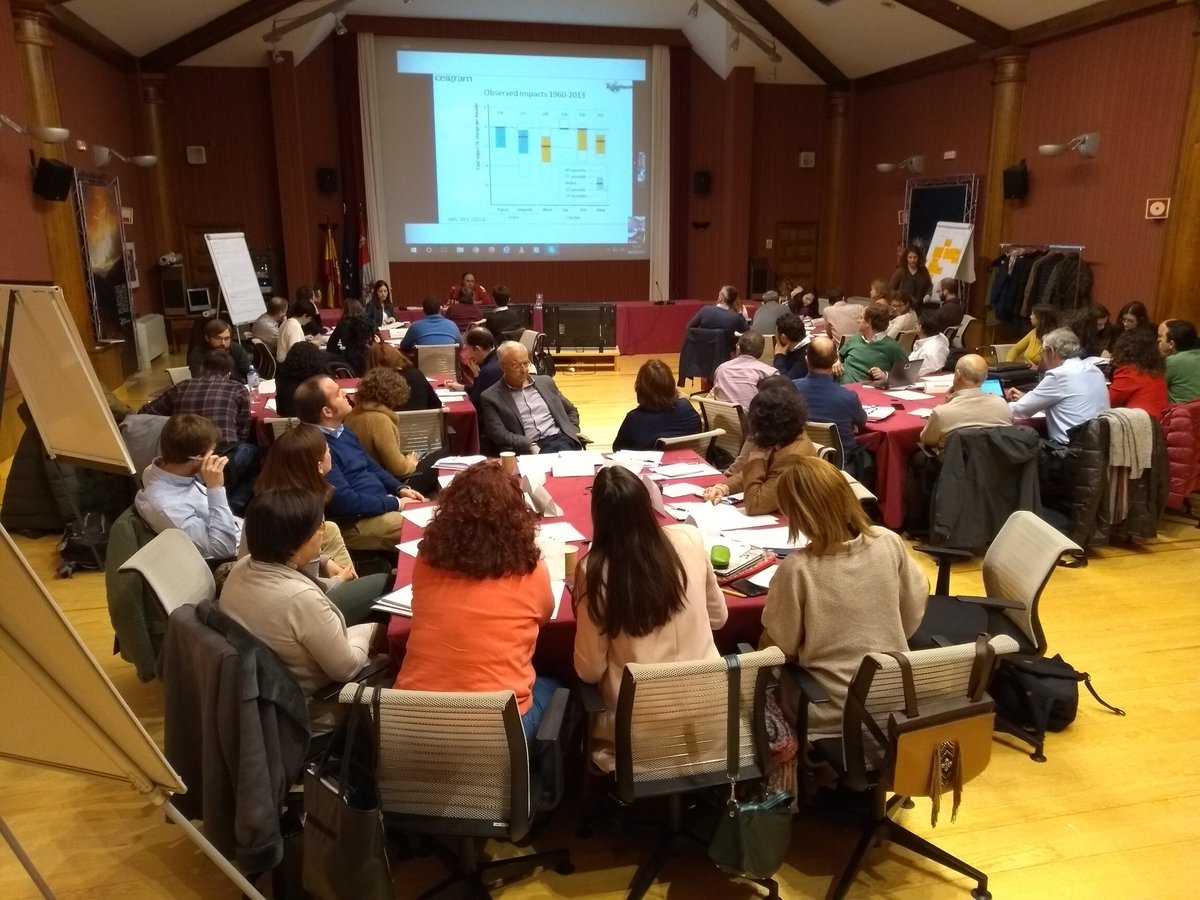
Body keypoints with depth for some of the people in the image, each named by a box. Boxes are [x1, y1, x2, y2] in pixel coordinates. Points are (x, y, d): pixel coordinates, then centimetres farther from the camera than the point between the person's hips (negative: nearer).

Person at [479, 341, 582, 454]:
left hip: (560, 438, 4)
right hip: (528, 449, -4)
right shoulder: (490, 397, 6)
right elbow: (499, 435, -4)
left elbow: (571, 410, 29)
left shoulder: (545, 382, 20)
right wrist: (530, 445, -17)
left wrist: (572, 433, 9)